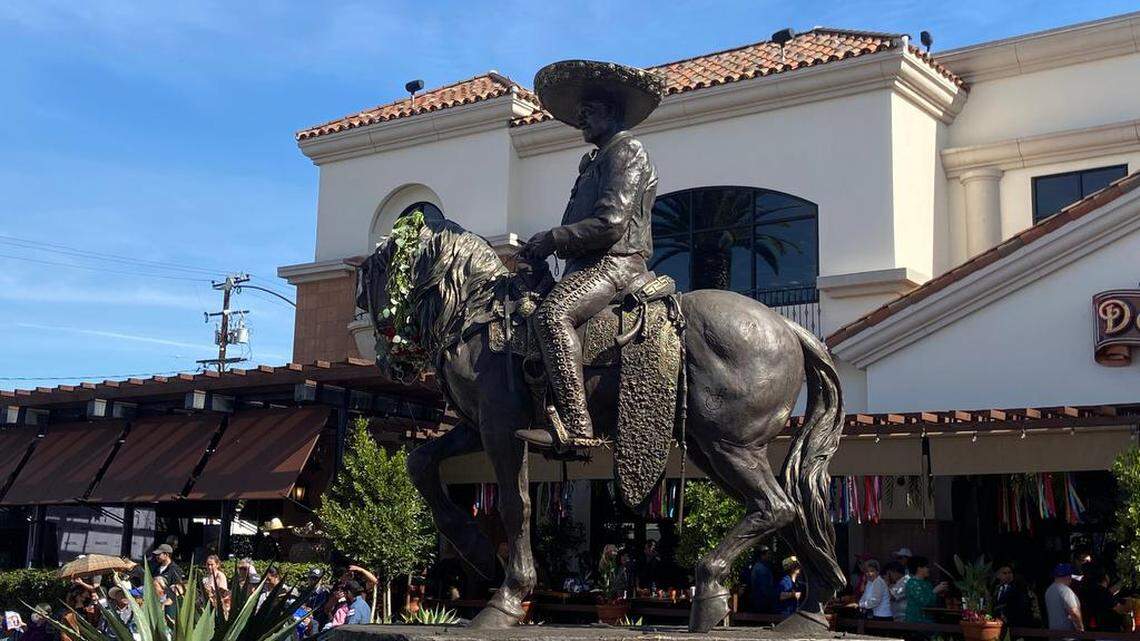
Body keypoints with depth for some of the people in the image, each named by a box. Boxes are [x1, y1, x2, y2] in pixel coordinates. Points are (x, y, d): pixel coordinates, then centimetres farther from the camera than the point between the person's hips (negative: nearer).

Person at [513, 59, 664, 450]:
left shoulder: (626, 152, -4)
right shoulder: (595, 161, 28)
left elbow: (610, 223, -17)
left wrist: (552, 240, -13)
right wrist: (545, 248, 9)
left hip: (615, 263, -11)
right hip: (590, 264, 11)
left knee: (553, 313, -34)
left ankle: (576, 425, -42)